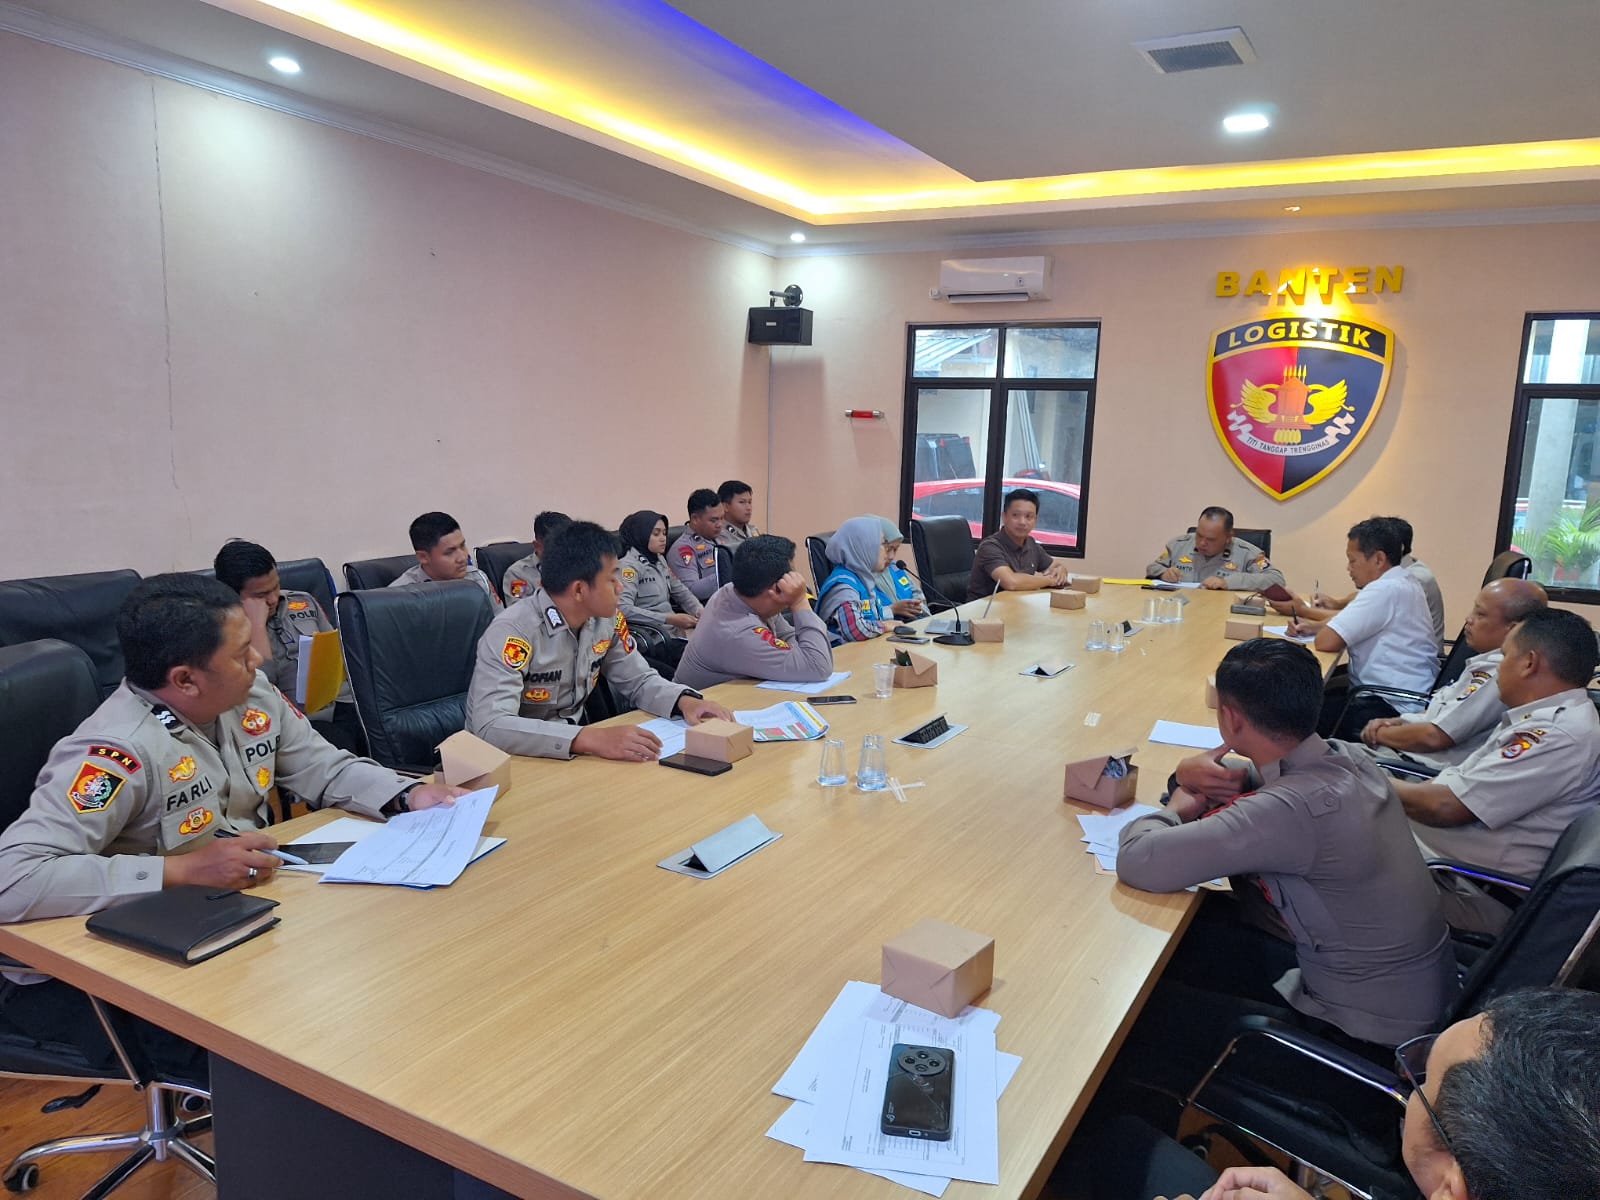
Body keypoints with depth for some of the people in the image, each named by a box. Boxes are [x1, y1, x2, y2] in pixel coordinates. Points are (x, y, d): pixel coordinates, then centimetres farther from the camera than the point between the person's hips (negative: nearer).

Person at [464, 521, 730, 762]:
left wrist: (685, 700, -13)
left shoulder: (606, 620, -4)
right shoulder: (513, 632, -25)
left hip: (571, 755, 7)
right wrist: (589, 739, -45)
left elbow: (638, 681, 8)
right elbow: (491, 727, -36)